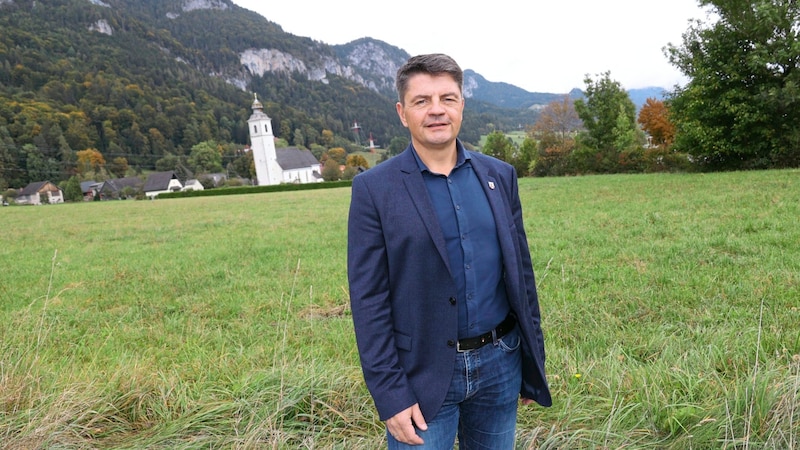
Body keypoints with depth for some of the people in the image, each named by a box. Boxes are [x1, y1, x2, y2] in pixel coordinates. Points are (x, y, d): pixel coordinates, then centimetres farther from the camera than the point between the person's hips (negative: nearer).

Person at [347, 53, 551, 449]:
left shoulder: (499, 176, 4)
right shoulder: (374, 188, -8)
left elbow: (521, 271, 7)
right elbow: (369, 300, -9)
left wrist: (534, 361, 9)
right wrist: (390, 395, -11)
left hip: (500, 364, 4)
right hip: (422, 374, -3)